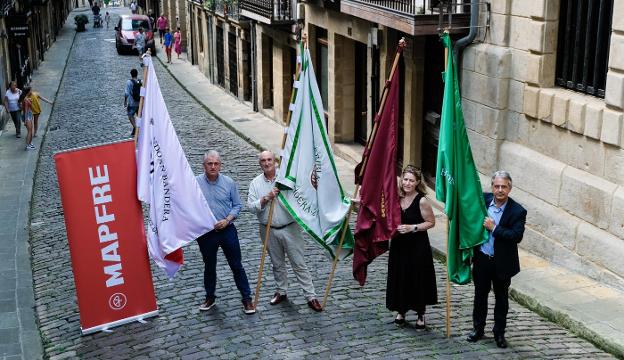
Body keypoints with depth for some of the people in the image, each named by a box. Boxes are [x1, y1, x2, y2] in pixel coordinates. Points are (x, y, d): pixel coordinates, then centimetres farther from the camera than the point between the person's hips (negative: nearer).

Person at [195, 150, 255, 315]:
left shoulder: (229, 182, -5)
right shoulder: (195, 183, -8)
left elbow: (237, 205, 2)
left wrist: (227, 219, -12)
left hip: (227, 230, 0)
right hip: (206, 233, 0)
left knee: (236, 265, 6)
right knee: (209, 267, 16)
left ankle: (247, 298, 17)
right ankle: (210, 298, 35)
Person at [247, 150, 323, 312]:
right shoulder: (255, 183, 1)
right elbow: (251, 206, -6)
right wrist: (265, 199, -21)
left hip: (290, 228, -2)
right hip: (269, 231, 2)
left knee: (299, 264, 2)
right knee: (277, 264, 17)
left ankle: (311, 296, 8)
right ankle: (281, 292, 34)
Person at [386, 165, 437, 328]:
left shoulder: (422, 201, -15)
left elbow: (431, 222, -9)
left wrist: (413, 227, -18)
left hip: (418, 246, -5)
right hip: (399, 244, 5)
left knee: (418, 280, 3)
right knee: (399, 278, 10)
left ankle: (421, 314, 22)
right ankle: (401, 311, 29)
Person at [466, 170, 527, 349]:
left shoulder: (517, 211, -14)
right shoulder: (483, 199, -5)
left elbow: (517, 236, -22)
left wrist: (494, 228, -24)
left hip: (502, 262, -3)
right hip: (481, 258, 3)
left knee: (501, 298, 12)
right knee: (480, 295, 17)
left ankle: (499, 333, 26)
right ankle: (478, 328, 33)